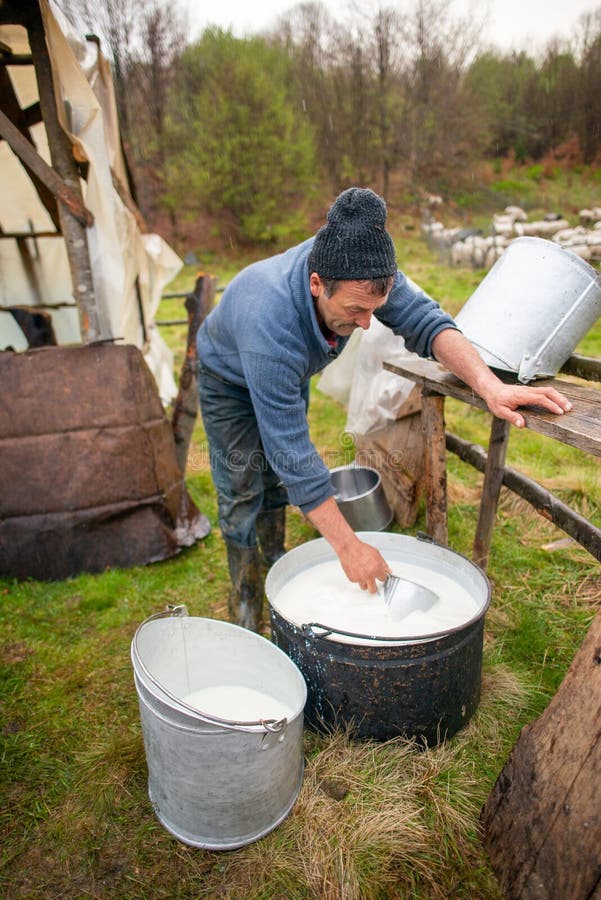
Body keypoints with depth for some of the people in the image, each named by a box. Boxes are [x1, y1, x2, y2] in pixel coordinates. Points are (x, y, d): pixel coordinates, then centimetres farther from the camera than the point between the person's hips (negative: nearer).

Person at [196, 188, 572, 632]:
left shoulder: (361, 269, -32)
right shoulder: (270, 326, -47)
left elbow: (425, 321, -28)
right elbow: (293, 454, -43)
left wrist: (490, 385, -47)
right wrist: (349, 546, -39)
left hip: (290, 373, 5)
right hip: (231, 379, -5)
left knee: (278, 480, 12)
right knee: (242, 491, -2)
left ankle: (275, 565, 33)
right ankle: (246, 602, 17)